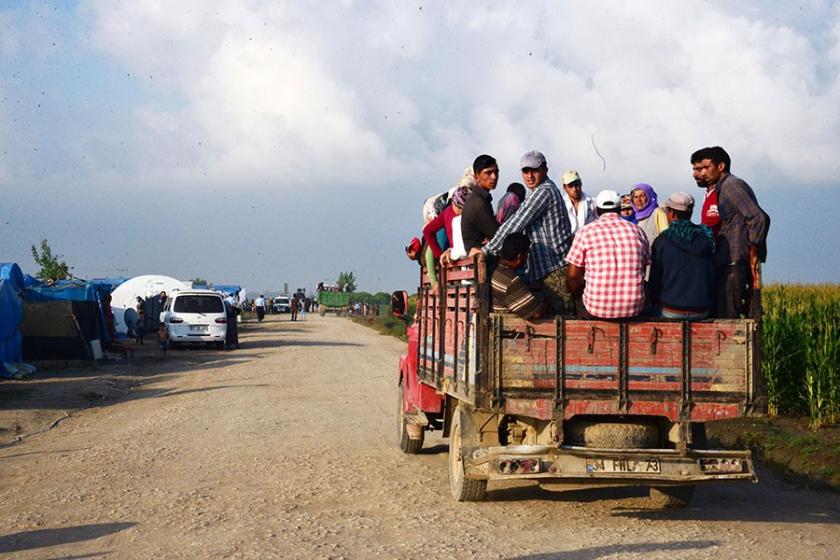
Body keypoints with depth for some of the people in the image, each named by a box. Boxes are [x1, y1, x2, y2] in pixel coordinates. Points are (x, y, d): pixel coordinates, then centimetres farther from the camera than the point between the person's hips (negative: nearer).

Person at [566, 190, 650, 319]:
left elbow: (573, 275, -2)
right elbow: (643, 271, 13)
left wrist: (579, 294, 18)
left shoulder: (586, 232, -2)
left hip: (596, 310, -2)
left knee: (579, 301, 31)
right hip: (633, 309, 2)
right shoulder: (637, 231, 6)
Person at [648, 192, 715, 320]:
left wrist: (656, 302, 16)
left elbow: (655, 279, 0)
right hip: (702, 311, 4)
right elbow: (714, 276, 12)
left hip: (672, 312, -4)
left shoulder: (661, 241, -7)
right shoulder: (706, 237, 3)